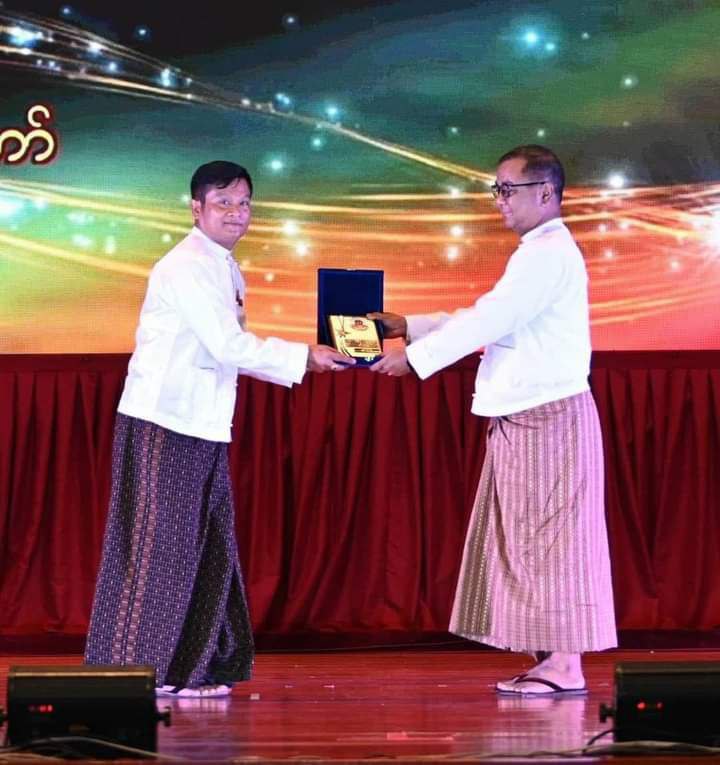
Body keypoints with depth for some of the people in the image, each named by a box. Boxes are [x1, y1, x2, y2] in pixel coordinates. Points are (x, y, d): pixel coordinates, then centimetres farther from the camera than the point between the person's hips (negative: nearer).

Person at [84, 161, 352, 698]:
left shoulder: (225, 268, 16)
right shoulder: (186, 266, -14)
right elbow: (227, 346, -19)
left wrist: (301, 361, 8)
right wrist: (303, 356, -17)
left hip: (205, 426, 9)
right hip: (164, 424, -9)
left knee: (209, 548, 9)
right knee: (158, 546, -5)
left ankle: (190, 668, 15)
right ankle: (134, 668, 1)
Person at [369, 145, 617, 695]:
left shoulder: (549, 254, -14)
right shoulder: (540, 253, 20)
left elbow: (489, 321, -18)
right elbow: (487, 318, 21)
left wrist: (414, 357, -12)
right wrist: (409, 326, 16)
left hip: (548, 414, -10)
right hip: (528, 416, 10)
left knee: (549, 540, -8)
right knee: (530, 542, 10)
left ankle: (564, 665, -5)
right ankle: (552, 660, 13)